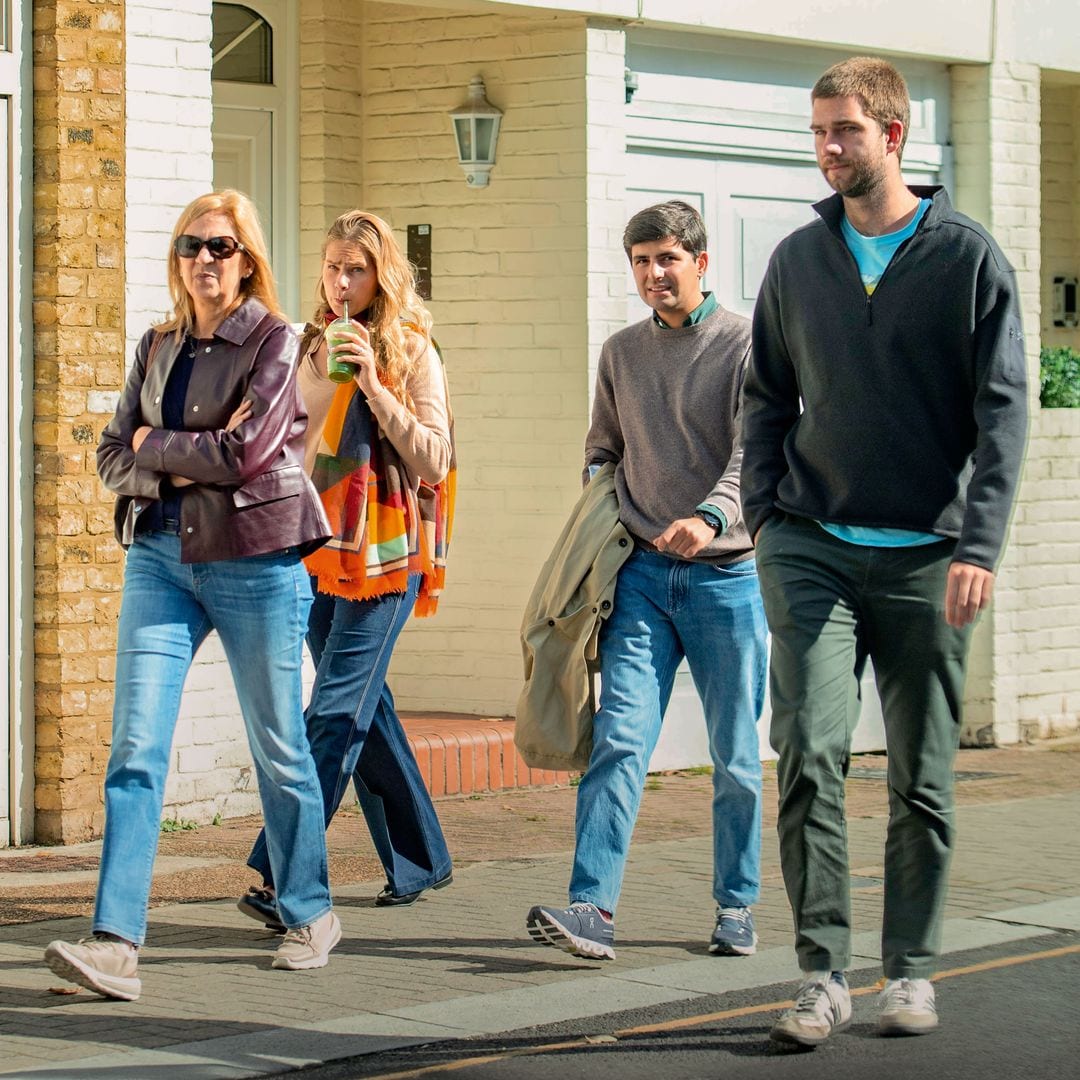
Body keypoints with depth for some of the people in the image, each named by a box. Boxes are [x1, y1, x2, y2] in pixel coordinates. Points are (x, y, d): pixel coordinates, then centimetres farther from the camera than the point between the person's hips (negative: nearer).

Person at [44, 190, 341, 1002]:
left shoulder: (274, 342, -4)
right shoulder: (158, 348, 12)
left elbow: (247, 453, -16)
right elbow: (114, 459, 9)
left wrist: (156, 444, -4)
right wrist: (178, 471, -9)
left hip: (255, 561, -4)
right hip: (161, 557, 4)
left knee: (279, 748, 7)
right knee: (136, 747, -8)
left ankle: (311, 915, 26)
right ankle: (117, 943, -13)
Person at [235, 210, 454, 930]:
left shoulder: (412, 352, -3)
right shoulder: (310, 350, 13)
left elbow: (434, 462, -11)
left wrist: (375, 386, -17)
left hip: (383, 554, -6)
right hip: (316, 550, 6)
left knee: (336, 714, -12)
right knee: (365, 710, 10)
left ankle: (287, 878, -17)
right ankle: (420, 861, 23)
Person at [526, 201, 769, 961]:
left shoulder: (745, 344, -4)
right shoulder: (621, 353, 13)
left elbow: (756, 453, -16)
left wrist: (711, 517, -33)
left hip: (726, 575, -3)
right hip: (641, 572, 3)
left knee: (736, 757, 5)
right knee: (619, 739, -10)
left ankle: (737, 909, 18)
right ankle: (593, 907, -16)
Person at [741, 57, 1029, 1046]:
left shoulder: (968, 257, -1)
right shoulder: (797, 261, 9)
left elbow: (1003, 409, -5)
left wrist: (979, 545, -14)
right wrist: (763, 515, 4)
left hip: (925, 557, -1)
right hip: (812, 548, 2)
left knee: (922, 776, 6)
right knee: (809, 753, -12)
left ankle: (911, 970, 18)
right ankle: (823, 975, -8)